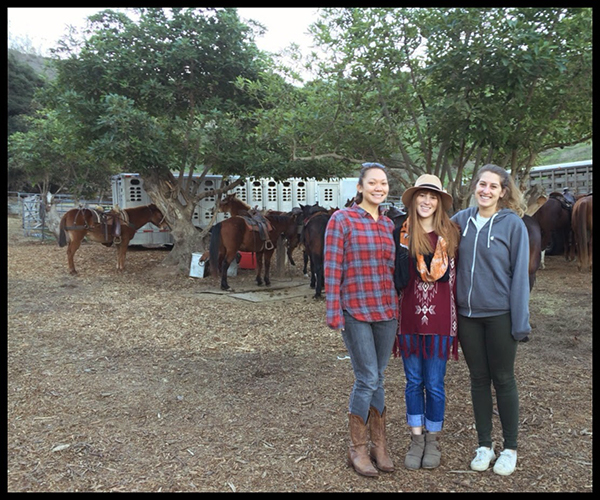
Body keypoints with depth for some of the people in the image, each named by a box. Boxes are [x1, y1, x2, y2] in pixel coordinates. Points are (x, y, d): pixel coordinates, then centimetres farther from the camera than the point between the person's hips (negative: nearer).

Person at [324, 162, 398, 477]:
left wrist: (398, 307, 14)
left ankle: (378, 443, 28)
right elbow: (332, 269, -8)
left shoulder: (389, 224, 11)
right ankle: (357, 448, 18)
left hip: (386, 309, 5)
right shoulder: (341, 219, -6)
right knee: (367, 379, -2)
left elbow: (392, 268, 16)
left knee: (377, 378, 13)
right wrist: (334, 312, -12)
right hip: (355, 310, -5)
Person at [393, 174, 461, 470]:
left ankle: (432, 440, 29)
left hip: (439, 320, -1)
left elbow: (453, 276, 2)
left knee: (434, 384, 9)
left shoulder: (450, 234, 1)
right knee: (413, 382, 12)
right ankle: (416, 439, 28)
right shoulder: (401, 234, 1)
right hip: (409, 318, 1)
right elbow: (397, 278, 2)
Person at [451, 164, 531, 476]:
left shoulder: (513, 223, -7)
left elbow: (519, 273, -8)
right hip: (467, 314, 3)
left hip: (499, 314, -3)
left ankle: (510, 448, 27)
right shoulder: (461, 220, 2)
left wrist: (520, 320, -9)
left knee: (503, 379, 9)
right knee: (478, 379, 13)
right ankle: (484, 445, 28)